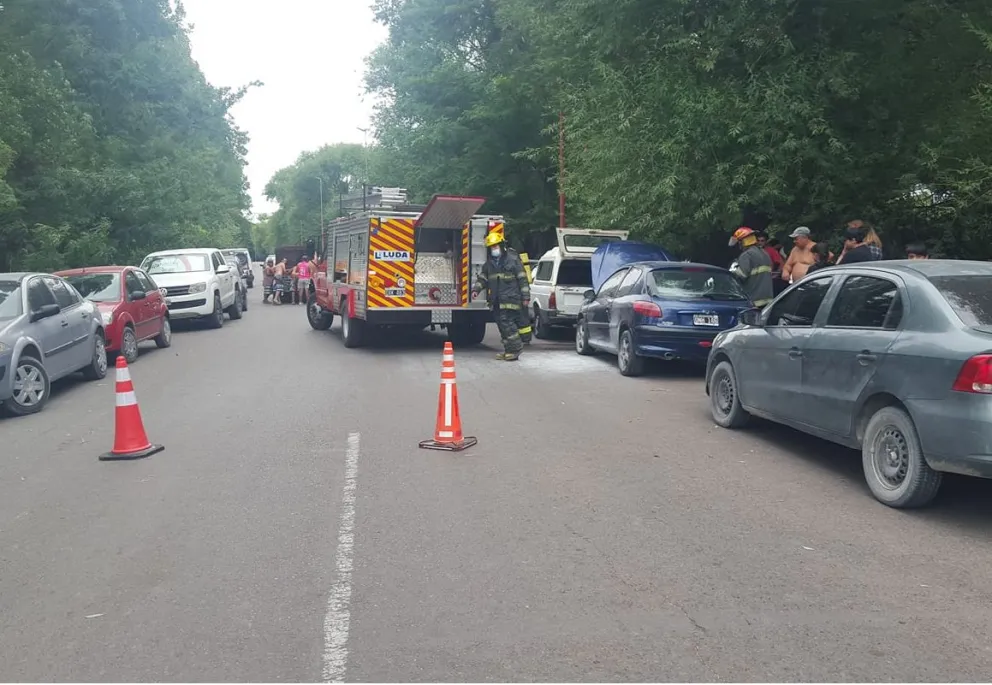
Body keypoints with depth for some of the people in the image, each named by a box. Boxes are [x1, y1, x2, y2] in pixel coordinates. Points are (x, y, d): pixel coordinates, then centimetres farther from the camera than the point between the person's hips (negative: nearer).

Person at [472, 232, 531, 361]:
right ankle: (508, 350, 16)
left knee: (507, 323, -15)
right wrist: (476, 289, 0)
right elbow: (482, 278, 18)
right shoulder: (489, 263, 16)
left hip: (510, 299, -7)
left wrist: (526, 297, -8)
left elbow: (522, 279, -5)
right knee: (501, 325, 7)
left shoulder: (513, 259, -4)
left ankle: (515, 348, -7)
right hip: (496, 300, 7)